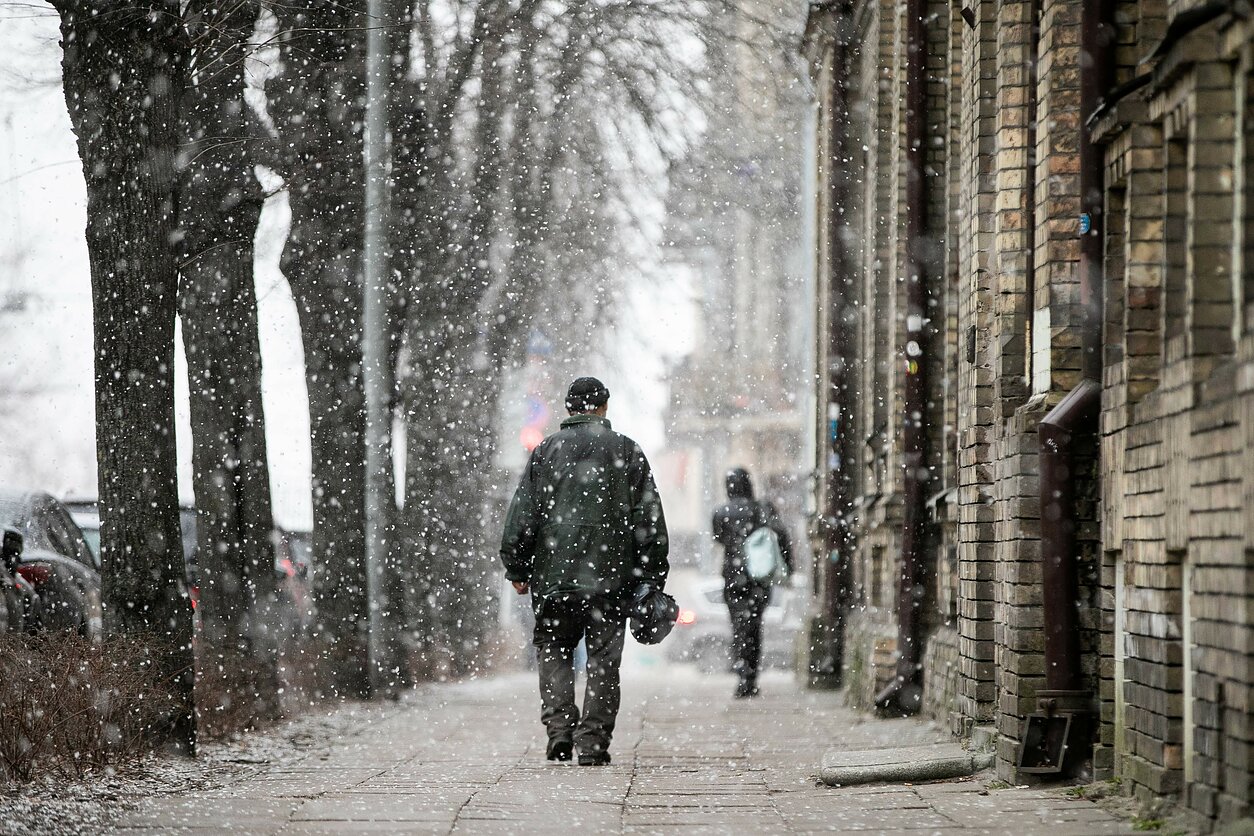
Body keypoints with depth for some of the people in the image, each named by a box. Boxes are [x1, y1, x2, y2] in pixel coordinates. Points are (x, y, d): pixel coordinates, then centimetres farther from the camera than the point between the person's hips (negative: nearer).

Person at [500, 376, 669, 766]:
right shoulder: (627, 452, 6)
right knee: (603, 658, 4)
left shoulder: (545, 451, 5)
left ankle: (560, 728, -4)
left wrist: (516, 569, 10)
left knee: (553, 648, 12)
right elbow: (649, 519, 5)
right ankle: (593, 743, 1)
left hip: (554, 573, 0)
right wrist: (653, 576, 9)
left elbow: (522, 515, 3)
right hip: (611, 574, 0)